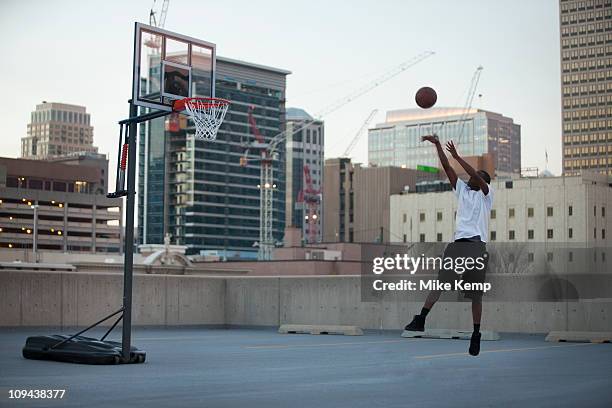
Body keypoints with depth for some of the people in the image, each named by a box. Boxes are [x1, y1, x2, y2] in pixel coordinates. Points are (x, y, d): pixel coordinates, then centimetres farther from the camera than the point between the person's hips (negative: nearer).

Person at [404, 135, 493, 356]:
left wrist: (457, 156, -8)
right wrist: (437, 145, 6)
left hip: (477, 246, -4)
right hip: (458, 244, 4)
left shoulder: (486, 194, 9)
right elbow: (447, 168, 14)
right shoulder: (462, 189, 21)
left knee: (476, 294, -4)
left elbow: (476, 175, -9)